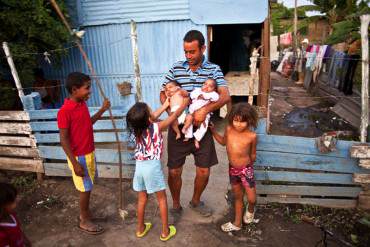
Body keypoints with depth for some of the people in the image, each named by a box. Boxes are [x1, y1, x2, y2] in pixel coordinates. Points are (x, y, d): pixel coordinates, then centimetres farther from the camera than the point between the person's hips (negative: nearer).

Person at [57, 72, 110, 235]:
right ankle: (84, 221, 26)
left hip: (89, 152, 8)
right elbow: (64, 140, -21)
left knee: (89, 185, 21)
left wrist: (102, 110, 9)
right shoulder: (65, 111, -23)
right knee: (85, 188, 6)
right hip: (79, 157, -8)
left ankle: (85, 212, 41)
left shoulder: (82, 104, 3)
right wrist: (75, 163, -21)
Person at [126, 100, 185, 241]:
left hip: (140, 165, 5)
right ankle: (165, 231, 23)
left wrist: (165, 105, 19)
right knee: (162, 198, 13)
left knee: (142, 198, 20)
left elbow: (152, 117, 16)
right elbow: (175, 115, -6)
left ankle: (140, 228, 36)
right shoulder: (156, 127, -16)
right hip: (152, 166, -5)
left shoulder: (136, 127, -1)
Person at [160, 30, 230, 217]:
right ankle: (176, 205, 31)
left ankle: (195, 201, 37)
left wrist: (205, 110, -28)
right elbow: (163, 94, 7)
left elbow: (225, 96, -12)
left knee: (204, 171, 8)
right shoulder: (176, 69, 0)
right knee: (174, 171, 5)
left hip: (201, 128, 0)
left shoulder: (213, 70, -2)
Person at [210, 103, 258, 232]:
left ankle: (250, 210, 36)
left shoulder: (252, 136, -17)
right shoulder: (229, 129, -8)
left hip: (246, 169, -3)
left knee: (251, 199, 0)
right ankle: (237, 223, 35)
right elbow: (223, 142, 13)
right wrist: (213, 130, 7)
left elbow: (253, 154, -1)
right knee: (237, 197, 19)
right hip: (232, 169, 4)